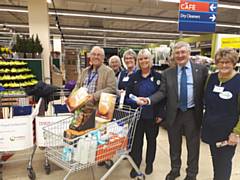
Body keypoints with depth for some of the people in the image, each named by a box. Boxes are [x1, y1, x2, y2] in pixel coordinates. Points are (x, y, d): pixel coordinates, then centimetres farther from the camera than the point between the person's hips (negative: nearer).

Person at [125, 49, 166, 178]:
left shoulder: (158, 77, -2)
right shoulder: (133, 77, 2)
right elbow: (128, 96, 2)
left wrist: (161, 114, -7)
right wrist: (134, 102, -17)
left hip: (152, 116, 0)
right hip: (137, 115, 1)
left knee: (151, 140, 16)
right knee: (137, 141, 8)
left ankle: (149, 163, 37)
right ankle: (135, 165, 25)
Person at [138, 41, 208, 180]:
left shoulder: (202, 70, -4)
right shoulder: (167, 73, 0)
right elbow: (162, 92, -5)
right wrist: (149, 100, -22)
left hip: (193, 114, -1)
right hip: (174, 114, 2)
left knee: (193, 145, 14)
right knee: (174, 145, 18)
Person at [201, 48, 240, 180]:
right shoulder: (211, 77, 0)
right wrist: (205, 121, 11)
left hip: (228, 132, -4)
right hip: (211, 128, 4)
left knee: (224, 162, 11)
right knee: (215, 159, 20)